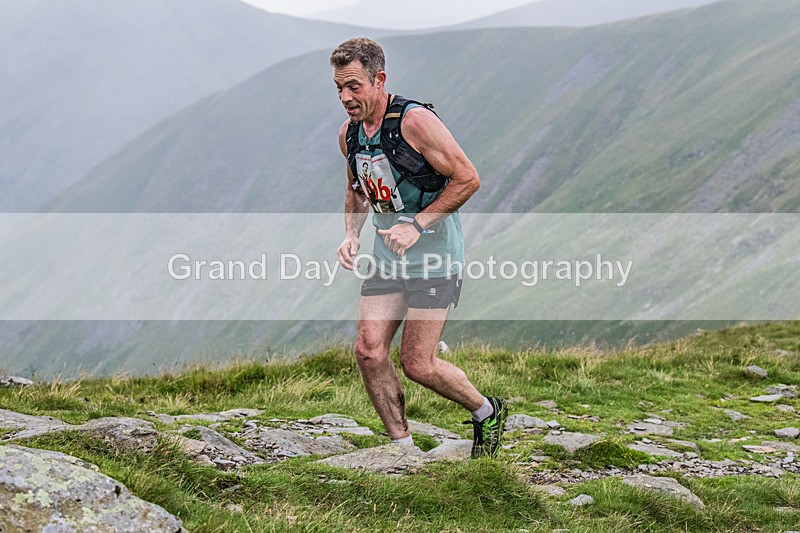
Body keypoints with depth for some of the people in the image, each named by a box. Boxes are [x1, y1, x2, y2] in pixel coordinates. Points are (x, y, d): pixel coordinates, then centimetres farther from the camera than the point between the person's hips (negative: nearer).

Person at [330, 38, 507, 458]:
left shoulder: (414, 121, -19)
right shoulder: (349, 133, 4)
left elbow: (467, 179, -16)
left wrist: (416, 225, -21)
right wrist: (351, 234, 4)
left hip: (433, 256, -7)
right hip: (387, 257, 7)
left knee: (417, 365, -5)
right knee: (369, 351, -5)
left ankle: (487, 413, 21)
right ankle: (403, 448, 8)